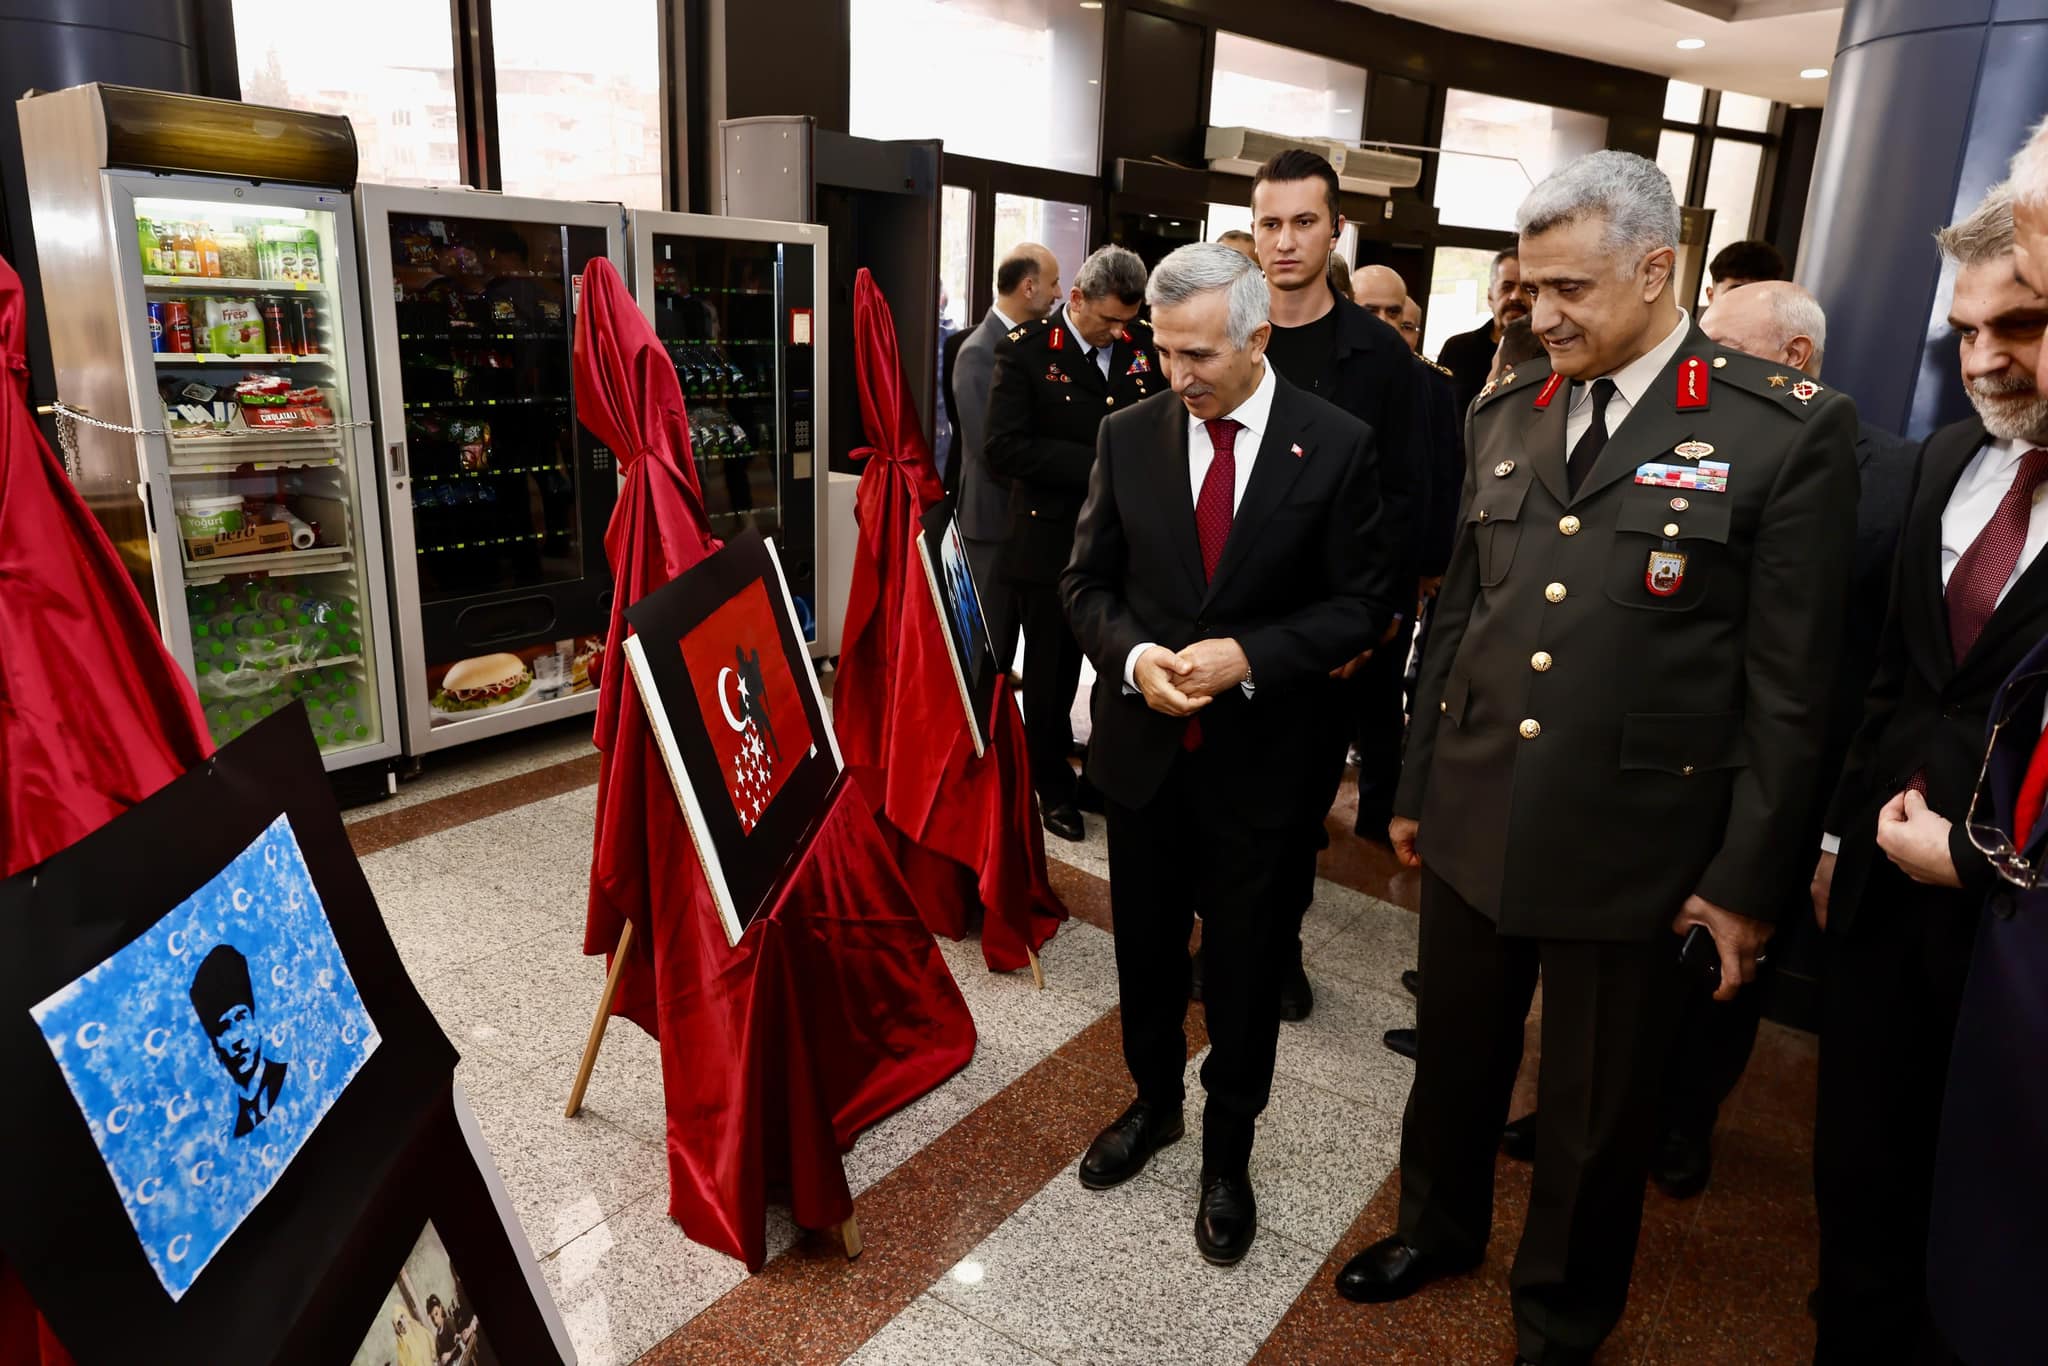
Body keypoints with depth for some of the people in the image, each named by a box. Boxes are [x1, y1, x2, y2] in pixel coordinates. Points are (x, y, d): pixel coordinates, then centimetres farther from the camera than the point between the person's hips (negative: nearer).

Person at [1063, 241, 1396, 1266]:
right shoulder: (1130, 437, -2)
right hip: (1141, 744, 3)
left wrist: (1248, 656, -21)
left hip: (1260, 755, -2)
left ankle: (1228, 1149, 35)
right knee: (1146, 945, 19)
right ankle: (1154, 1102, 45)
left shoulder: (1336, 445, -9)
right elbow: (1088, 580, 3)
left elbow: (1363, 601, -7)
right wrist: (1132, 655, -16)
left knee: (1247, 963, 12)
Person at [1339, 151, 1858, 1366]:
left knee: (1598, 1115, 14)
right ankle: (1440, 1225, 48)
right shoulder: (1504, 418, 6)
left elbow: (1789, 685, -7)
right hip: (1473, 823, 4)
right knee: (1456, 1058, 21)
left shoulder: (1788, 433, -8)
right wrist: (1417, 786, 13)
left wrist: (1748, 878, -6)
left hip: (1629, 847, -4)